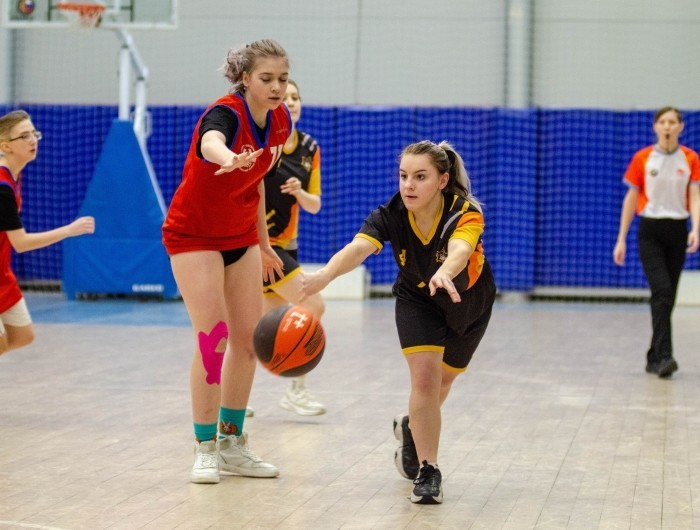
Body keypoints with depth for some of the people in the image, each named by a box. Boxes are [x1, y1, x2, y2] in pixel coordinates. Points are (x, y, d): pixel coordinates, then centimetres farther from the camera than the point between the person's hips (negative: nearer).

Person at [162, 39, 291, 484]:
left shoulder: (280, 121, -4)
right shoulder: (225, 114, -26)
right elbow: (210, 143, -53)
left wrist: (263, 243, 16)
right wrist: (231, 159, -77)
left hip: (241, 237, 7)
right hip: (194, 234, -7)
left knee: (249, 339, 7)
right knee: (212, 337, -13)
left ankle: (232, 444, 19)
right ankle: (206, 449, -2)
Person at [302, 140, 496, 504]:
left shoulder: (465, 214, -35)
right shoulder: (390, 215, -30)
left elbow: (459, 251, -58)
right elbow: (358, 248, -48)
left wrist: (444, 273, -81)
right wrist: (325, 274, -69)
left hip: (469, 299, 0)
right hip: (417, 300, 0)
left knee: (442, 380, 17)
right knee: (424, 377, -19)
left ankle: (412, 427, 49)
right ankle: (427, 472, -7)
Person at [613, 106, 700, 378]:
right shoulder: (642, 158, 0)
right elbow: (631, 199, 4)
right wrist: (621, 239, 2)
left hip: (677, 232, 2)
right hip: (650, 231, -2)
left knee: (667, 296, 7)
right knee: (662, 291, -18)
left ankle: (654, 358, 18)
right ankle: (664, 355, -23)